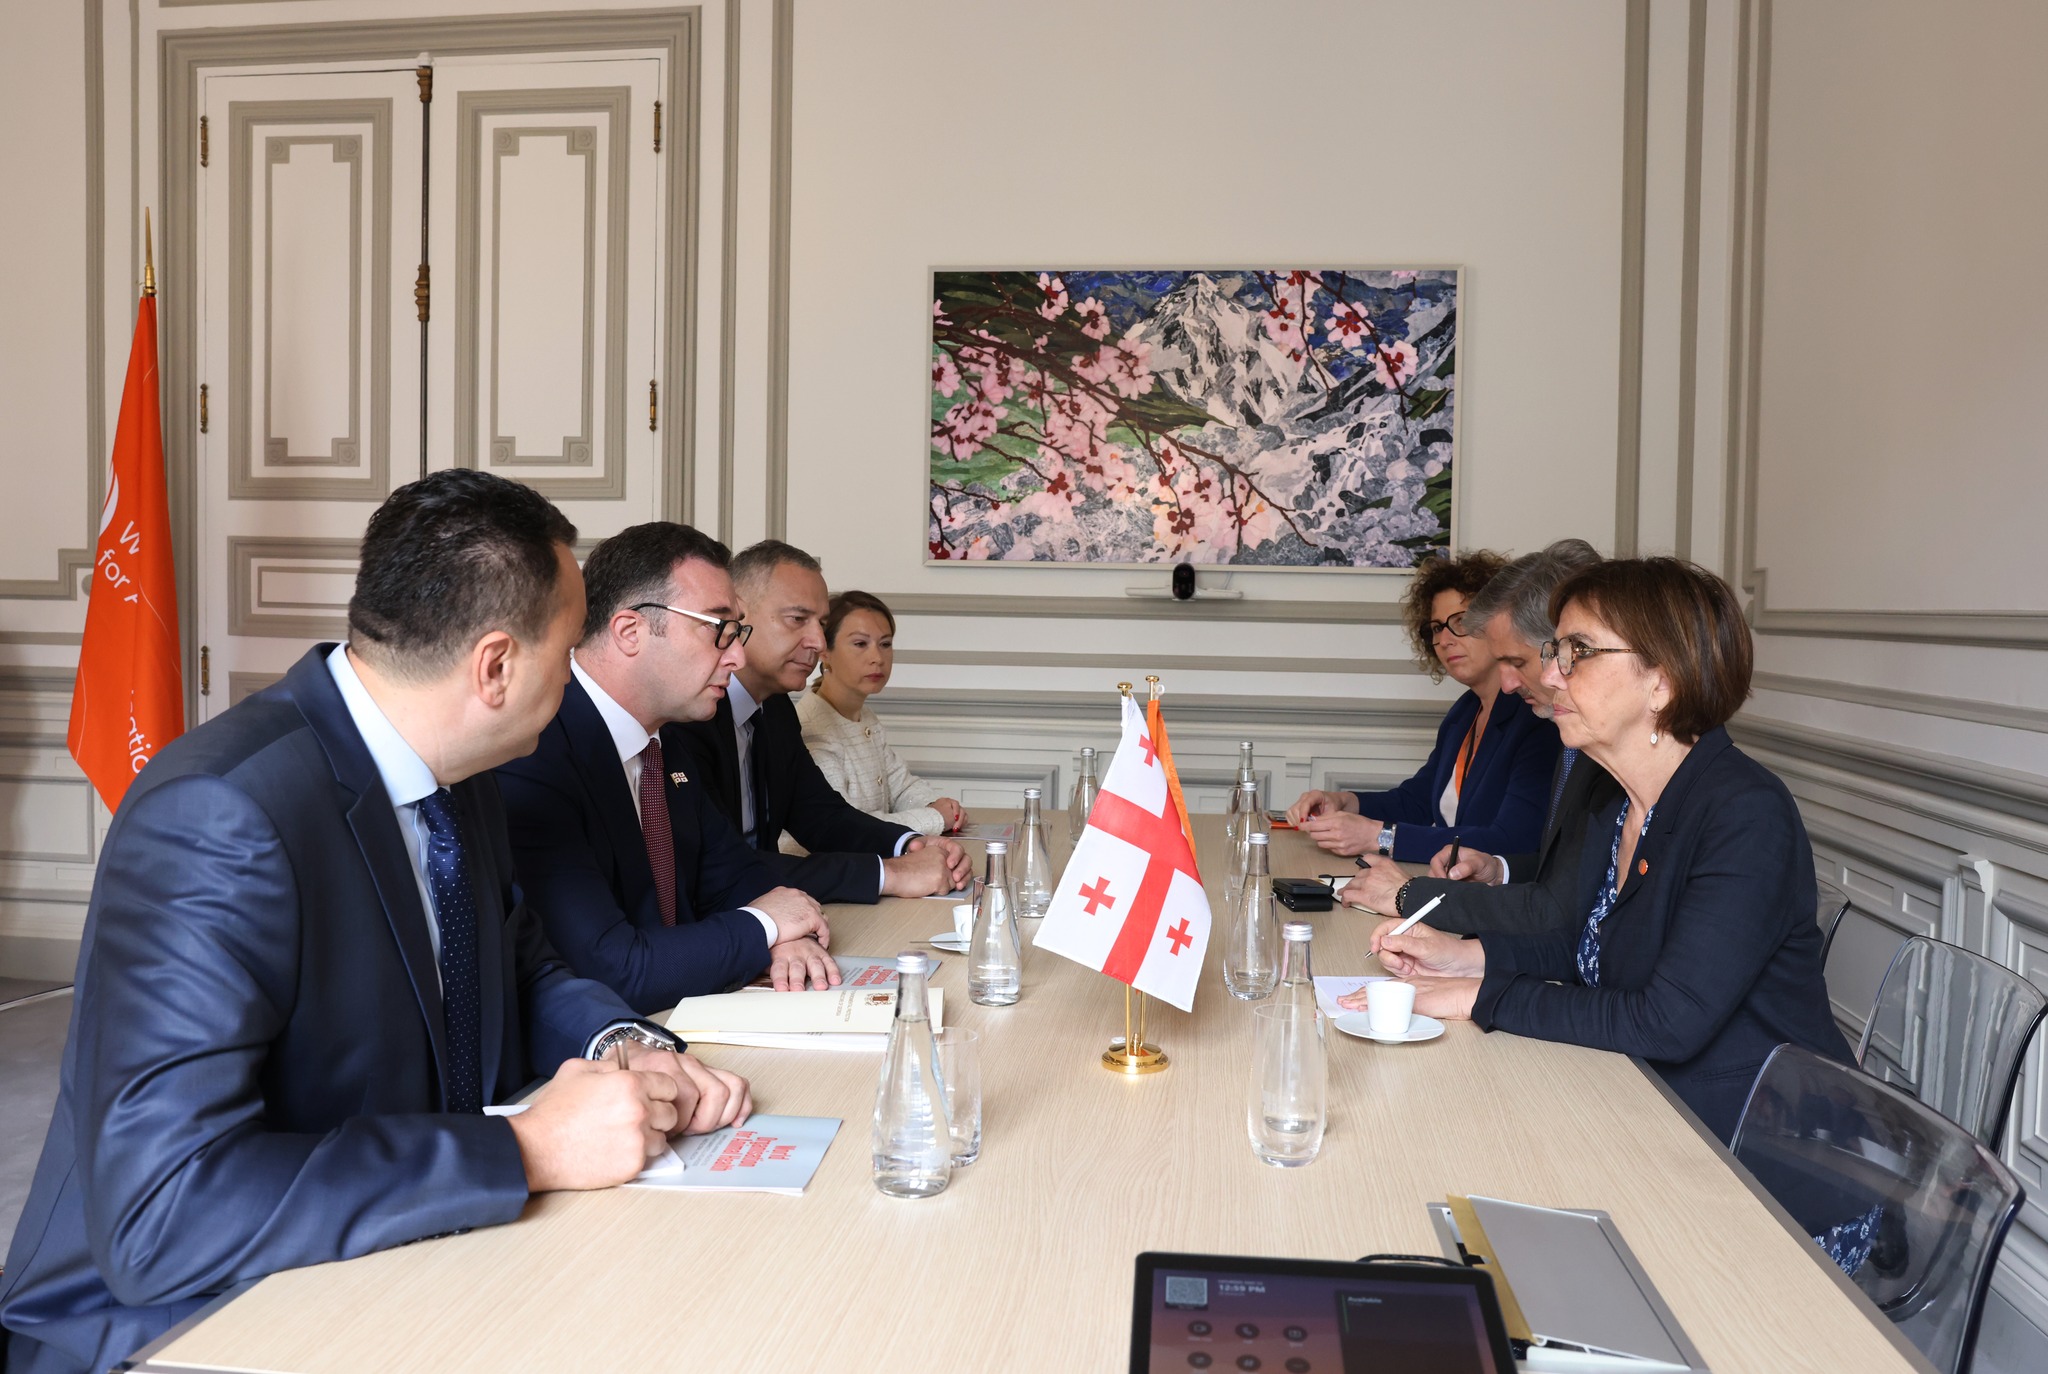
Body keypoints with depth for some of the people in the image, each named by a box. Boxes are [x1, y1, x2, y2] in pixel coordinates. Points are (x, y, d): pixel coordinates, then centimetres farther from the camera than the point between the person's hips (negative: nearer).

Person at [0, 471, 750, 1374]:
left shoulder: (456, 775, 0)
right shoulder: (219, 819, -26)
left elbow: (521, 970, 13)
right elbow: (161, 1216, -31)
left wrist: (624, 1046, -8)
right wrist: (528, 1153, -27)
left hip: (397, 1277, 7)